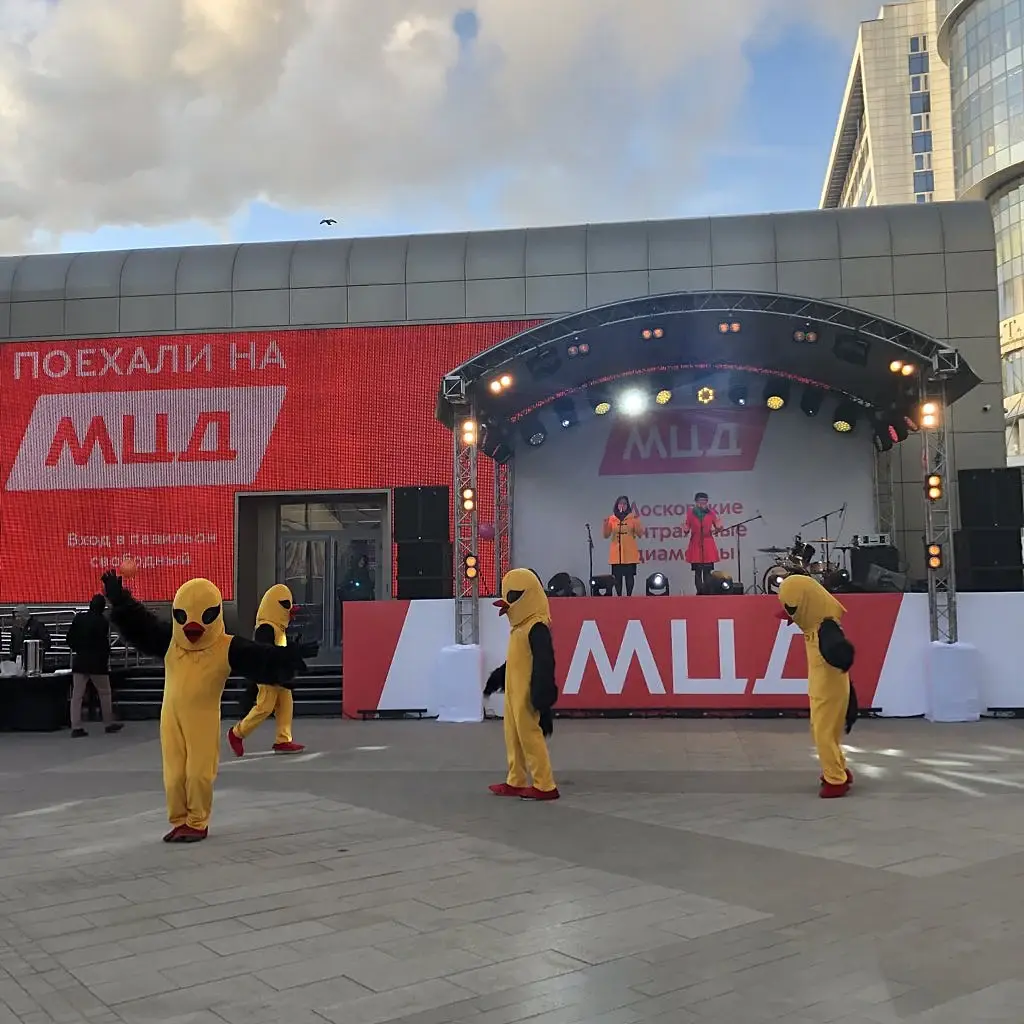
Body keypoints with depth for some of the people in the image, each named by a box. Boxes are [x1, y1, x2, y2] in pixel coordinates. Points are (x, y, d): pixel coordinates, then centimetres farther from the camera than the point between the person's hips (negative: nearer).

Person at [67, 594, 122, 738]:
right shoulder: (103, 622, -11)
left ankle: (76, 727, 0)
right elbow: (105, 644, -12)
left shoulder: (78, 618, 2)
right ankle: (109, 724, 18)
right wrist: (106, 659, 2)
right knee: (104, 693, 10)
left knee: (77, 694, 4)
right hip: (97, 661, -4)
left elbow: (70, 638, 5)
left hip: (79, 660, 4)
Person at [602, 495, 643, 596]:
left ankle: (629, 597, 5)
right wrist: (606, 524, -13)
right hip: (616, 553, 1)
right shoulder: (611, 519, 6)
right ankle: (619, 597, 6)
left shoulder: (633, 517, 3)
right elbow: (606, 535, 4)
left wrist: (637, 519, -15)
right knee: (617, 576, 0)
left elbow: (639, 533, -6)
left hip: (630, 553, -1)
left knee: (629, 575, -1)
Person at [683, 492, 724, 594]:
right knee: (697, 572, 0)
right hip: (695, 546, 0)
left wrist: (718, 528, -15)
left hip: (708, 546, 0)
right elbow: (686, 530, 6)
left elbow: (718, 527, 7)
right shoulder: (691, 513, 2)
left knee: (707, 572, -3)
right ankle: (699, 593, 3)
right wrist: (686, 531, -16)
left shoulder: (711, 513, 3)